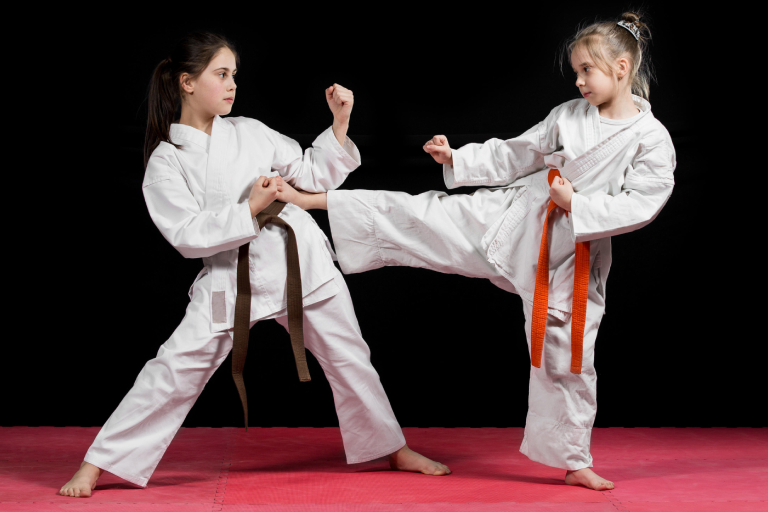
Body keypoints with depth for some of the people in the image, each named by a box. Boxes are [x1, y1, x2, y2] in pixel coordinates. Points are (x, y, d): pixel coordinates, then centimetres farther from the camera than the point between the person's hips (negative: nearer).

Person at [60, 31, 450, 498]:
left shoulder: (250, 132, 6)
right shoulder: (166, 161, -4)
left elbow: (315, 175, 11)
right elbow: (187, 235, -12)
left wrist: (340, 123, 0)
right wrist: (249, 209, -19)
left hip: (300, 258, 4)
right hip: (231, 276, -3)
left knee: (349, 357, 11)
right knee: (177, 368, -11)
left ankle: (395, 450, 31)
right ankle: (97, 465, 2)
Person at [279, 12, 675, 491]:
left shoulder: (652, 139, -10)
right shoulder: (568, 115, 3)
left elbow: (641, 204, -16)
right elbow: (514, 155, 10)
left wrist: (577, 205, -21)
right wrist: (456, 159, 1)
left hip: (578, 253, -3)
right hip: (513, 218, 3)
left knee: (568, 356, 5)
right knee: (417, 215, -4)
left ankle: (575, 462, 22)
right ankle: (310, 199, 3)